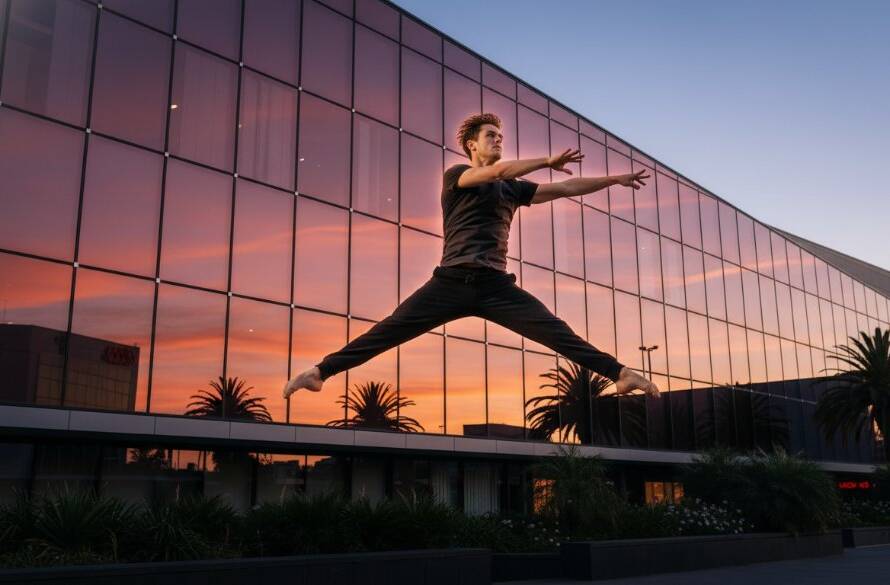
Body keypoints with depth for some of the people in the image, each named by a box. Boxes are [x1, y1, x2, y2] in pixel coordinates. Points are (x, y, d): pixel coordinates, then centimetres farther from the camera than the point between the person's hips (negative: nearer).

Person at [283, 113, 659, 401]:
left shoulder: (513, 188, 20)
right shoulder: (456, 175, 7)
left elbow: (565, 189, 19)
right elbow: (498, 171, -12)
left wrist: (615, 179, 16)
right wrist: (549, 161, -7)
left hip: (495, 285, 3)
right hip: (453, 281, -3)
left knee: (555, 331, -9)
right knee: (390, 330, -9)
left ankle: (620, 374, -13)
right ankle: (321, 372, -5)